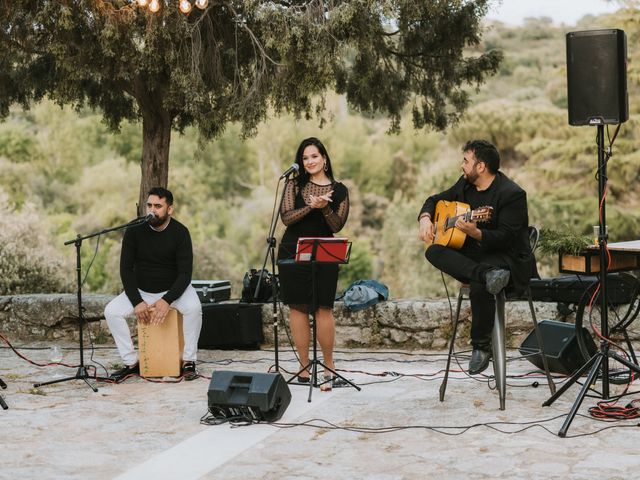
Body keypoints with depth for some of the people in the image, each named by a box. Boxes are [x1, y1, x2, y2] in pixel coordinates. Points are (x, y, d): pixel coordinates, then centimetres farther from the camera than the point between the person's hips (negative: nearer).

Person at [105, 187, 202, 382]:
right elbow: (126, 269, -9)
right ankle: (131, 363, -6)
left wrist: (166, 301, -33)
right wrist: (137, 302, -21)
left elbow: (185, 273, -19)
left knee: (193, 308, -33)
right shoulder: (134, 230, -12)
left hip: (174, 289, -2)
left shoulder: (180, 232, -16)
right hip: (141, 290, 2)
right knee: (111, 311, -19)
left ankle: (189, 361, -17)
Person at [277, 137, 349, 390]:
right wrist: (311, 206, -19)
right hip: (292, 253, 1)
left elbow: (337, 226, -1)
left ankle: (329, 366, 1)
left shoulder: (339, 190, 7)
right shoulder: (294, 184, 7)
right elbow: (286, 217, -5)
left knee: (323, 308, -9)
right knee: (298, 308, 1)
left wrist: (325, 208, -19)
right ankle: (304, 367, 7)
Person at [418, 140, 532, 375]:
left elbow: (506, 237, -22)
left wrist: (476, 233, -38)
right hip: (473, 255, 7)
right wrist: (425, 218, -1)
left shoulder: (512, 194, -15)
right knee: (433, 252, -20)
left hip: (506, 257, -7)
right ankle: (487, 275, -36)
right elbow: (436, 199, 21)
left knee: (478, 286, -38)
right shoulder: (465, 184, 8)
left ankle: (481, 346, -17)